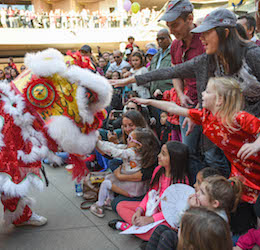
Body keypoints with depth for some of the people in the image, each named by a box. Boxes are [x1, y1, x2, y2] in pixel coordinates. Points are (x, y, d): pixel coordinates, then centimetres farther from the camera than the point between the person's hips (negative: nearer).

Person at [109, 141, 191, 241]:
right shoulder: (158, 170, -2)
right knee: (120, 206, 2)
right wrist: (139, 210, -10)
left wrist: (149, 219, -25)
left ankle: (124, 226, -15)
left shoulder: (181, 180, -23)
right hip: (152, 207, 7)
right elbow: (150, 192, 7)